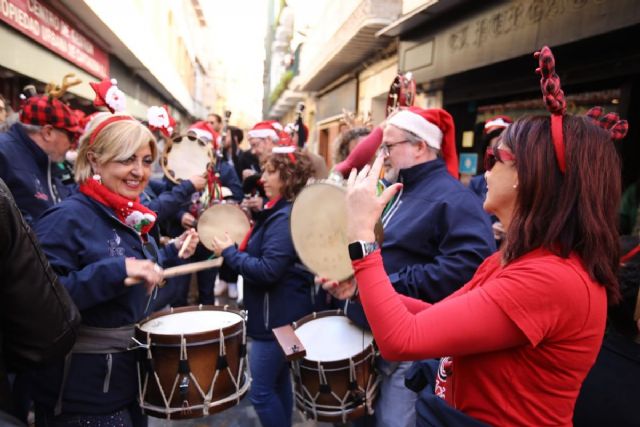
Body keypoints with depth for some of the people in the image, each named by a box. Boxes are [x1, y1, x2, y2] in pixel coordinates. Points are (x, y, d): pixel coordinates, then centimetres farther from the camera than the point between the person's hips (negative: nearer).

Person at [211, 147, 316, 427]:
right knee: (277, 384, 22)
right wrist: (239, 248, 2)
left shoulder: (285, 217, -22)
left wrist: (229, 252, -18)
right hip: (282, 313, 10)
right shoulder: (280, 212, 10)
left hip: (277, 316, -10)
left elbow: (267, 271, -28)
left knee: (261, 390, 2)